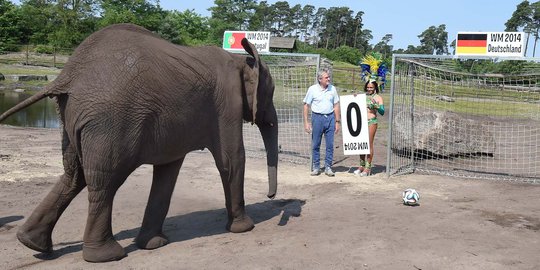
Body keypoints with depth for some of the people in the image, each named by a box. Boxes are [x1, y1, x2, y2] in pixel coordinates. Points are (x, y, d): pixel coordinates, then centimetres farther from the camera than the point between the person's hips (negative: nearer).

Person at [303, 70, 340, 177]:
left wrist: (337, 121, 7)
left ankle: (328, 167, 12)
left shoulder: (332, 89, 5)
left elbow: (336, 105, 10)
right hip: (317, 117, -2)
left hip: (330, 117, 2)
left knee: (330, 145, 2)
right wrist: (306, 122, -5)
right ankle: (316, 167, 15)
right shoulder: (312, 89, -3)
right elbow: (306, 105, 0)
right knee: (315, 145, 4)